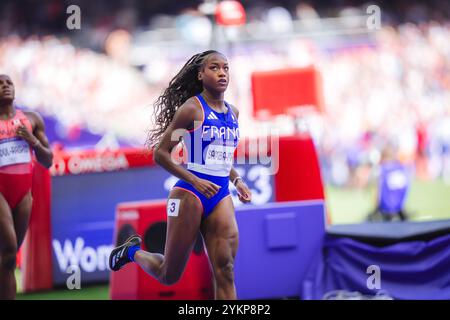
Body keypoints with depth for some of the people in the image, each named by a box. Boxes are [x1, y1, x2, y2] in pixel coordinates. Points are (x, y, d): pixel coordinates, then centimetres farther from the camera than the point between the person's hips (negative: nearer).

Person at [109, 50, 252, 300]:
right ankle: (133, 252, 37)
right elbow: (160, 153, -10)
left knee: (225, 271, -7)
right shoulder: (191, 108, -9)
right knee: (169, 275, 7)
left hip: (221, 195, 5)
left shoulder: (233, 112, 11)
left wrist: (237, 180, 8)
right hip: (190, 194, -5)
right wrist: (195, 181, -19)